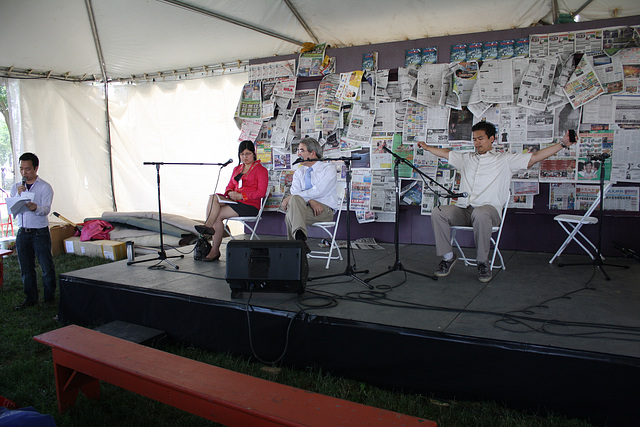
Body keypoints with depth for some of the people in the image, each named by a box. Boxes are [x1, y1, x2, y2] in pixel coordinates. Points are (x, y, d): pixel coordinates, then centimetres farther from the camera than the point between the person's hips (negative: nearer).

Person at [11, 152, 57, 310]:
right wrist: (19, 195, -10)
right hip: (22, 233, 4)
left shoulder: (44, 187, -2)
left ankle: (49, 297, 12)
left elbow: (46, 209, -12)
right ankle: (30, 298, 21)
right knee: (26, 268, 9)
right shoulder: (16, 187, 12)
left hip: (40, 233, -4)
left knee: (47, 267, -2)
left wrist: (35, 208, -34)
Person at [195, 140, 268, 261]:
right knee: (213, 197, -24)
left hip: (250, 205, -6)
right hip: (235, 201, 6)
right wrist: (230, 193, -5)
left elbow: (261, 192, -8)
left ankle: (215, 250, -19)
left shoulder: (261, 170, 2)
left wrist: (241, 195, -16)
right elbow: (229, 186, 21)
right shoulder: (236, 169, 23)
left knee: (217, 215, -24)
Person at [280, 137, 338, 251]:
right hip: (304, 207, 4)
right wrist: (310, 201, -20)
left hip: (325, 209, -4)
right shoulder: (299, 172, 20)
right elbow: (295, 192, 2)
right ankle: (300, 238, -40)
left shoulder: (328, 168, 2)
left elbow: (318, 191, -13)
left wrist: (291, 197, -17)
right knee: (295, 200, -32)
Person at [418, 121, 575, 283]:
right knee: (438, 212, -24)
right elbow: (446, 153, 40)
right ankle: (448, 256, -10)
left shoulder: (505, 160, 13)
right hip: (463, 209, 4)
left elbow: (535, 157, 8)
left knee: (480, 214, -41)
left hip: (488, 208, -4)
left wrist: (562, 144, 3)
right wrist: (427, 147, 46)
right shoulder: (466, 158, 26)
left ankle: (483, 262, -22)